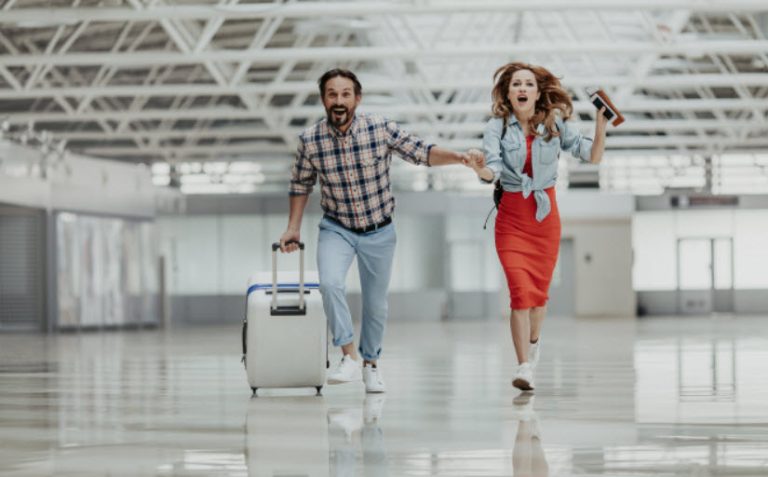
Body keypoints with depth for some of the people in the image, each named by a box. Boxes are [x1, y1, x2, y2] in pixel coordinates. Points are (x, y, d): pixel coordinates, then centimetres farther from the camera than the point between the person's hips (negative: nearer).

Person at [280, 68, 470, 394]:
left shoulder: (380, 129, -16)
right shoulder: (310, 140, -12)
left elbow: (420, 152, -11)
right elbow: (301, 184, 4)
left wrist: (456, 157, -28)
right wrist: (293, 228, 5)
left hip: (378, 232, 0)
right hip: (336, 229, 0)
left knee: (376, 303, 11)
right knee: (330, 284, -26)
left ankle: (371, 362, 33)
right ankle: (349, 358, -18)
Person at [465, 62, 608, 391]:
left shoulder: (555, 124, -4)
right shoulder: (497, 127, -9)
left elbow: (593, 157, -5)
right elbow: (494, 168, -21)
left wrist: (601, 123, -17)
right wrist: (482, 172, -42)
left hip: (546, 214, 2)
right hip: (512, 217, -2)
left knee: (540, 288, 14)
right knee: (520, 290, -12)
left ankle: (533, 343, 41)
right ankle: (524, 367, -11)